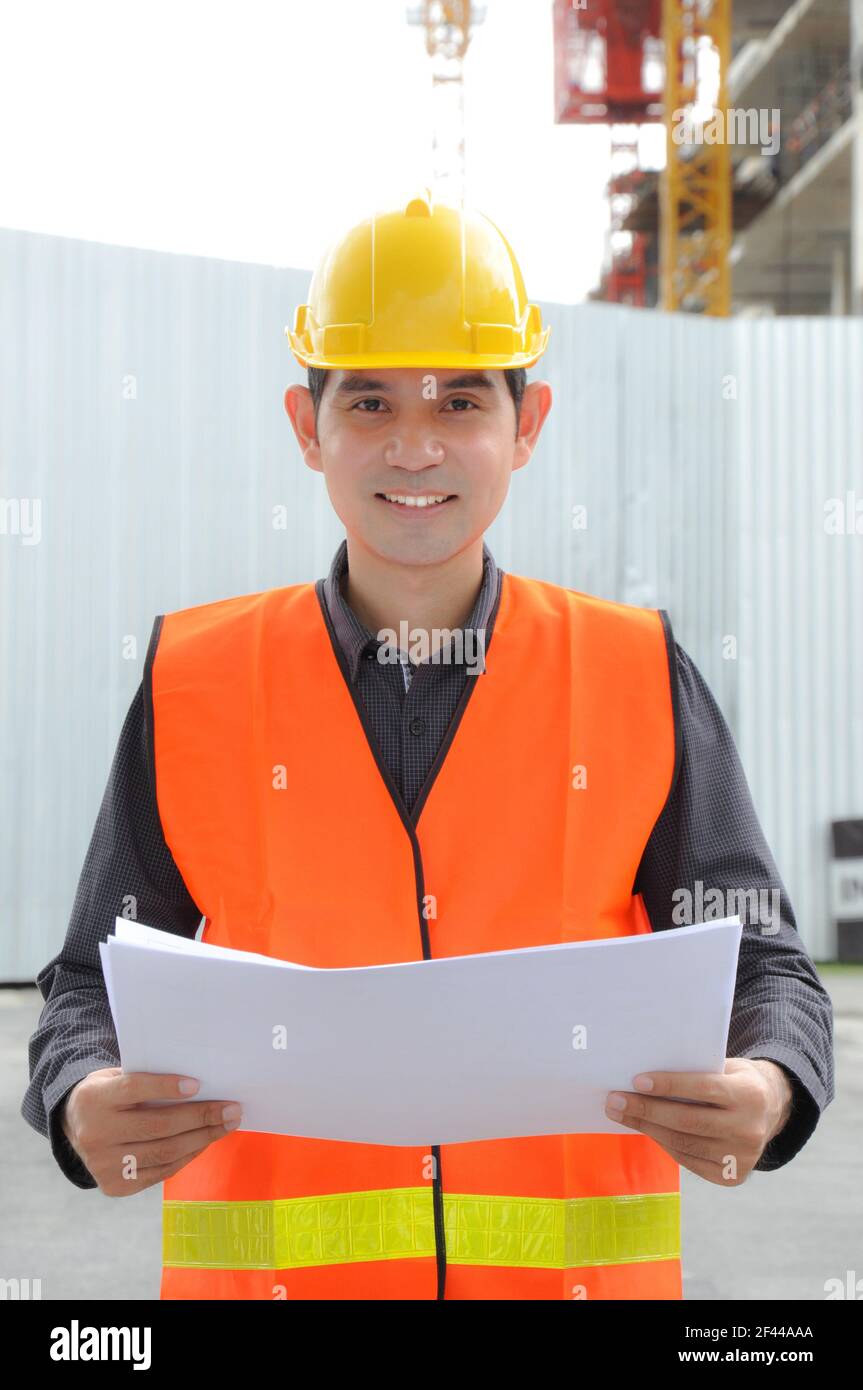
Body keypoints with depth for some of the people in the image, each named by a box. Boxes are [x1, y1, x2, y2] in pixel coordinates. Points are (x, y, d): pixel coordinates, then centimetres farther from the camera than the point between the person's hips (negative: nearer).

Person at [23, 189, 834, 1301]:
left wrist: (767, 1093, -18)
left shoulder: (638, 678, 4)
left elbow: (762, 965, 5)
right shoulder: (195, 683, 4)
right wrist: (83, 1108, -17)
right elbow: (97, 985, 5)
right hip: (270, 1263, 0)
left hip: (582, 1265, 0)